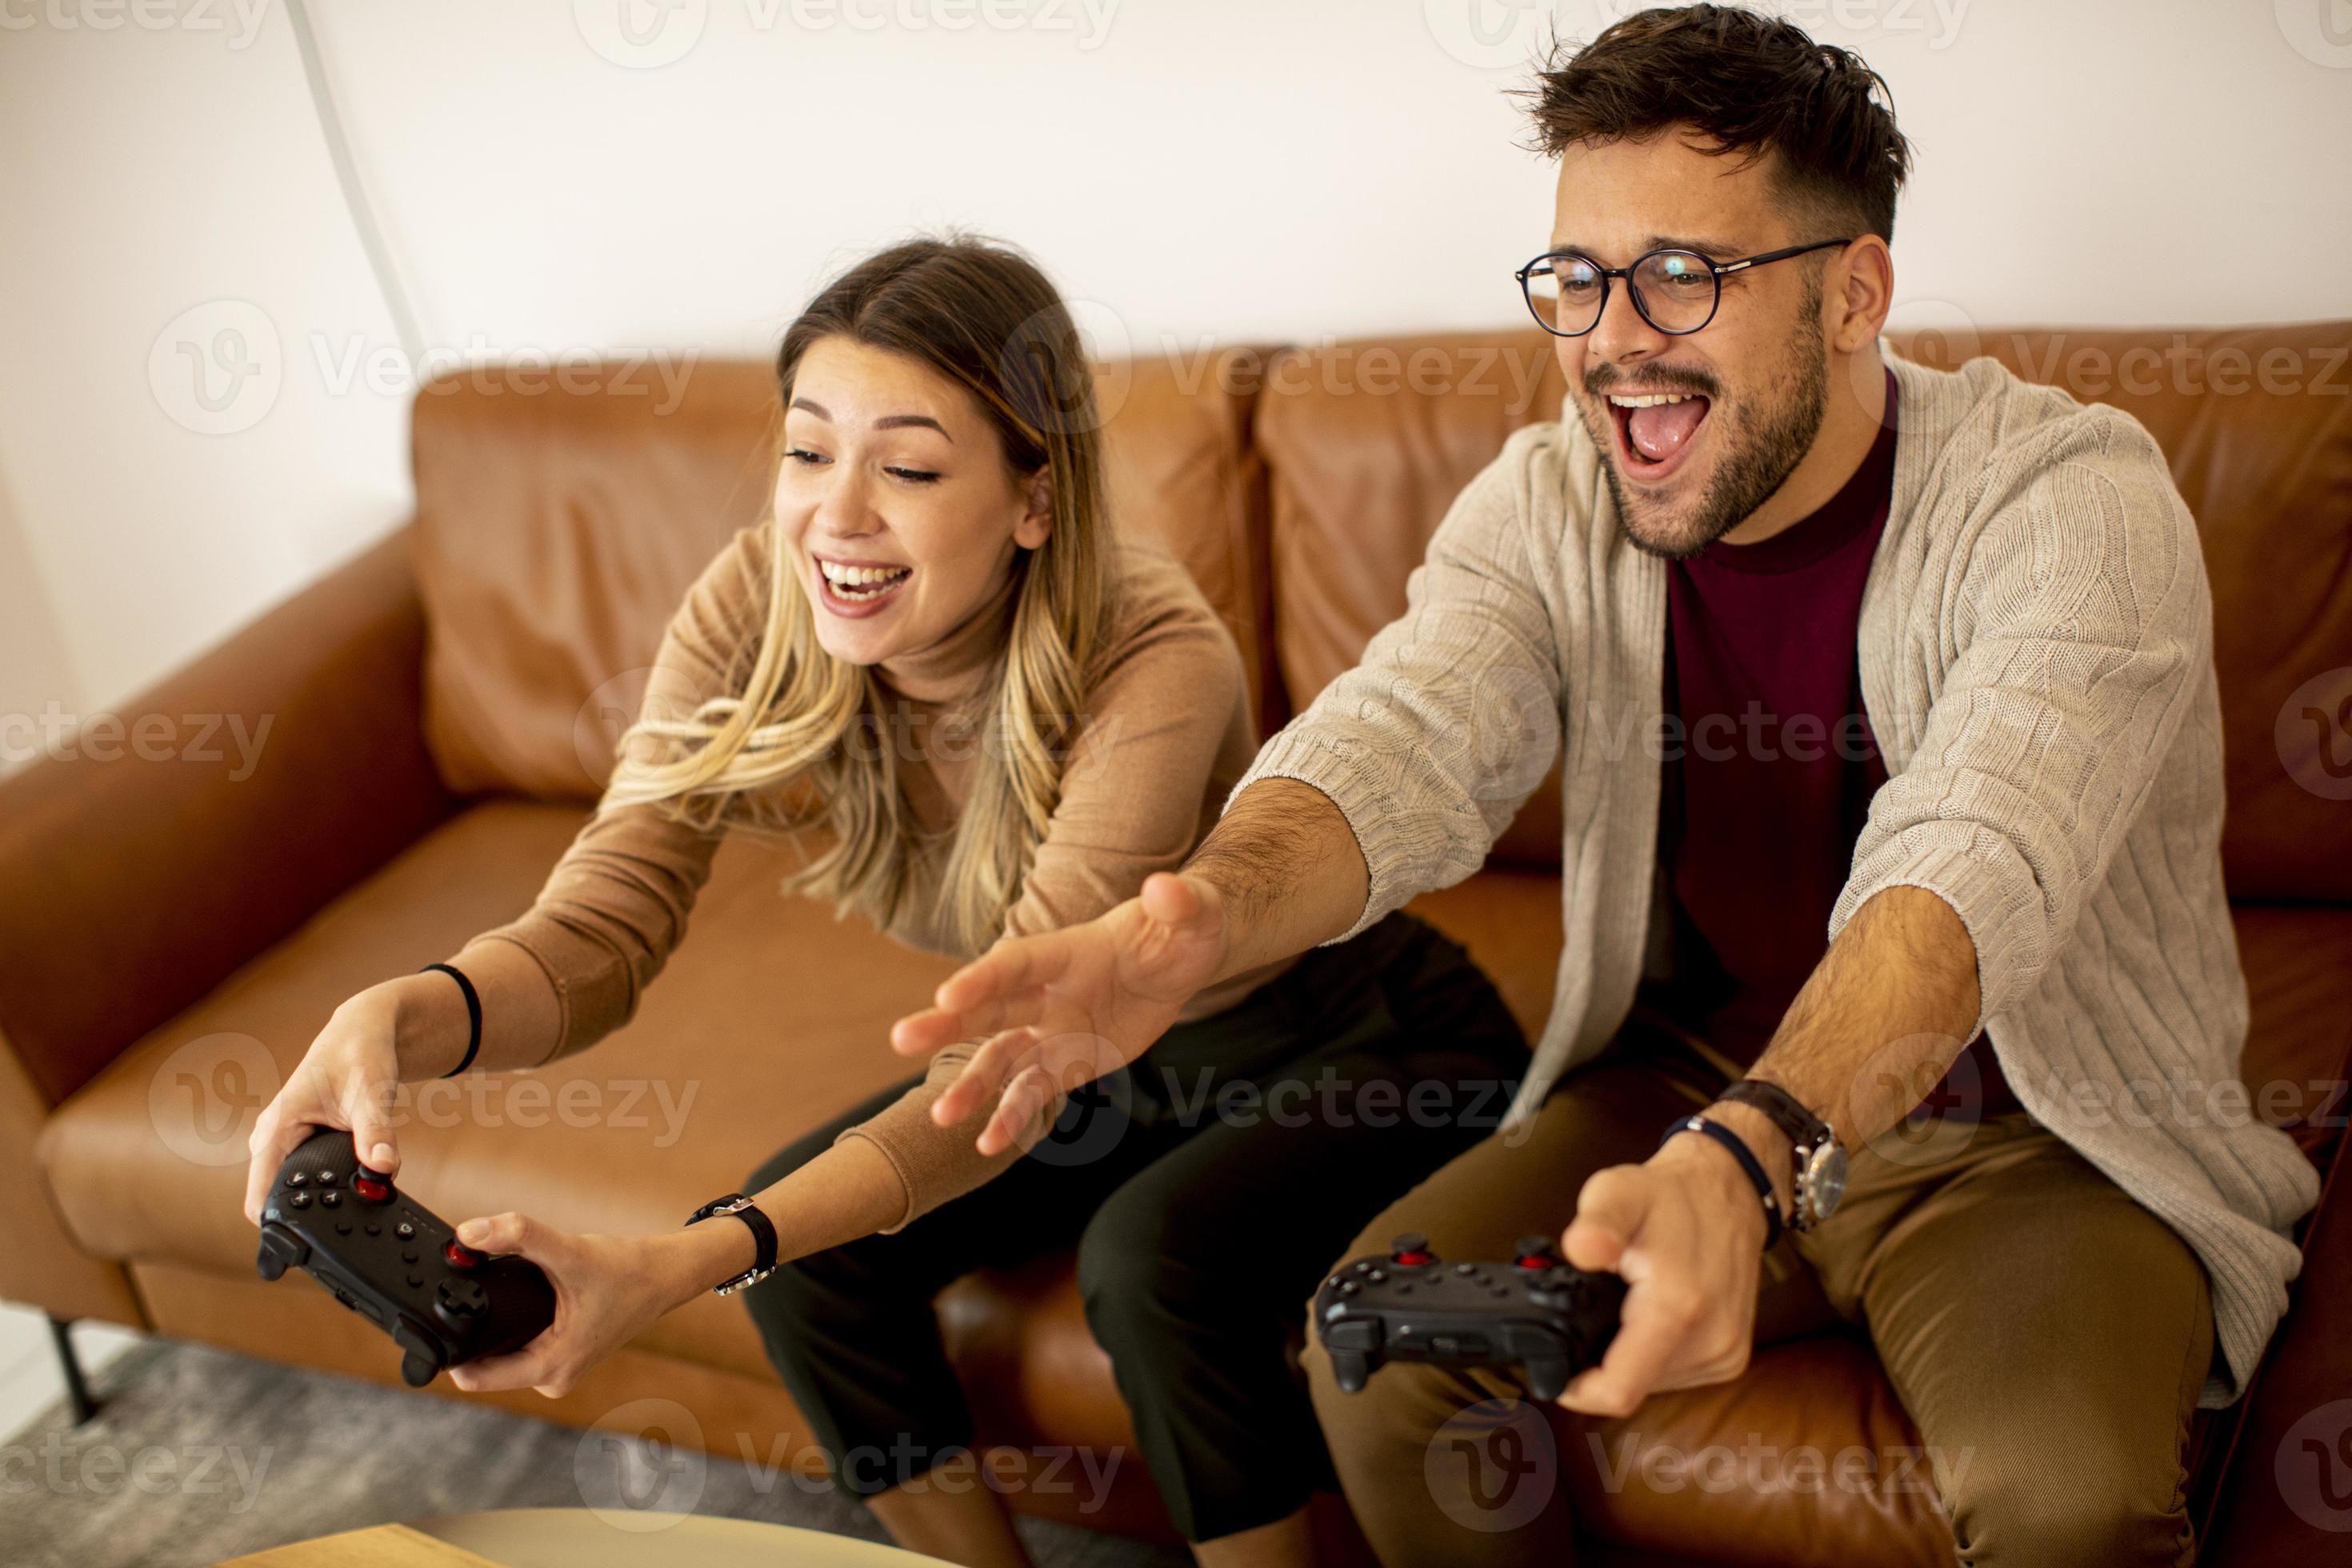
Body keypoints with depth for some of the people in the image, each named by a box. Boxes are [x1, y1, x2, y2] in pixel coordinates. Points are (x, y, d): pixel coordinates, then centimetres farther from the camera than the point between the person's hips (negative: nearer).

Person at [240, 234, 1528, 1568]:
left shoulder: (1155, 668, -35)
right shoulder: (761, 609, -19)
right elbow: (604, 923, -23)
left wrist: (682, 1264, -50)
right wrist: (407, 1016, -47)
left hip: (1352, 1044, -5)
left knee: (1156, 1252, -31)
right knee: (811, 1246, -12)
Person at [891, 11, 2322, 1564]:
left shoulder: (2069, 499, -20)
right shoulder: (1550, 505, -5)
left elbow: (1975, 866, -36)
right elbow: (1402, 742, -23)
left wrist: (1740, 1164, -54)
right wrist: (1201, 918, -46)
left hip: (2044, 1132, -3)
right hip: (1693, 1086, 4)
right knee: (1381, 1347, -13)